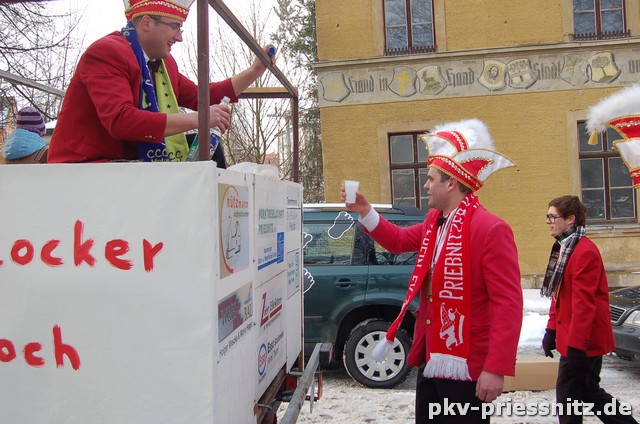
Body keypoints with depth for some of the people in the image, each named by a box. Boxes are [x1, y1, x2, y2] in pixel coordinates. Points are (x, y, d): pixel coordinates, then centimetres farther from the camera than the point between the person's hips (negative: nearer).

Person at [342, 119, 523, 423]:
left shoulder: (491, 229, -19)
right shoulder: (434, 222, 8)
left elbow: (508, 304, -22)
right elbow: (398, 241, 26)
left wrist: (497, 369, -25)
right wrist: (365, 212, 12)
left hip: (466, 366, -8)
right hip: (430, 360, 9)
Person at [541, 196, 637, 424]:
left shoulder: (585, 251, -20)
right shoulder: (563, 248, 11)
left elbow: (584, 303, -23)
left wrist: (576, 345, -23)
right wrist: (552, 329, 16)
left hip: (582, 340, -10)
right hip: (577, 337, 10)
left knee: (567, 395, -1)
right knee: (589, 392, 18)